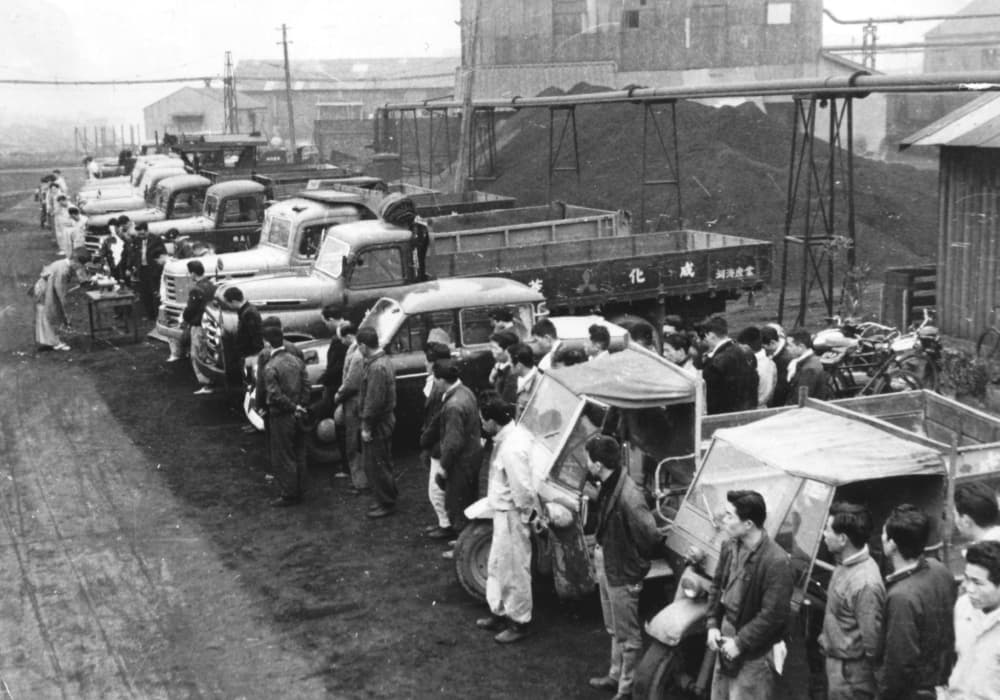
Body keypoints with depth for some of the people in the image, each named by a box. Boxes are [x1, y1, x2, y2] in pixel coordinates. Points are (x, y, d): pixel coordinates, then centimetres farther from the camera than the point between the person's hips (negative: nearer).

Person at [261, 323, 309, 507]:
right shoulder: (297, 361, 2)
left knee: (283, 458, 4)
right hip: (297, 416, 7)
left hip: (281, 416, -7)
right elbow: (306, 385, 2)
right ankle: (298, 491, 25)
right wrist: (300, 406, 2)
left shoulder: (270, 367, -17)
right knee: (298, 455, 15)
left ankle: (289, 495, 10)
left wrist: (294, 407, -11)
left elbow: (275, 395, -21)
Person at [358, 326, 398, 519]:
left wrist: (367, 427, -19)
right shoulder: (383, 361, 9)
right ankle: (388, 498, 30)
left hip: (377, 423, -10)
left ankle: (386, 504, 10)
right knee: (382, 463, 20)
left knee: (375, 465, 1)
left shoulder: (377, 368, -24)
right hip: (385, 419, 10)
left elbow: (374, 401, -25)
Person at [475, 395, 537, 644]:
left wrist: (530, 512, -13)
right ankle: (500, 613, 37)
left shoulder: (512, 448, -29)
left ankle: (520, 623, 22)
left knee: (514, 570, 6)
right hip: (502, 511, 10)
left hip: (512, 514, -10)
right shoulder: (515, 432, 1)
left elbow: (522, 488, -26)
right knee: (496, 566, 22)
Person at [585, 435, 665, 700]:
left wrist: (639, 566, -13)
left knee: (628, 635, 9)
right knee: (615, 629, 26)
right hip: (606, 565, 9)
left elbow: (651, 537, -28)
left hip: (622, 573, -9)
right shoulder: (609, 485, -5)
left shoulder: (628, 497, -32)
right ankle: (616, 675, 44)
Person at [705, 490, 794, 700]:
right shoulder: (730, 548, -2)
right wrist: (712, 625, 1)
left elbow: (774, 615, -23)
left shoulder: (777, 563, -25)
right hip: (726, 639, 7)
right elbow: (717, 587, 12)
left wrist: (740, 643, -18)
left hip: (754, 653, -7)